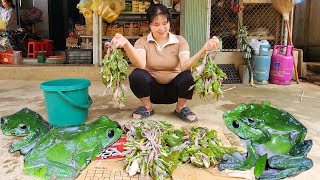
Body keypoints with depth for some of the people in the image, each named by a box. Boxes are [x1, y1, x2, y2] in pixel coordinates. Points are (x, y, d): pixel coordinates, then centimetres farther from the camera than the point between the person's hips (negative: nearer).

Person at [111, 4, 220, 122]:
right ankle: (147, 107, 0)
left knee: (189, 76, -30)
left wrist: (204, 50, -42)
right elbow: (140, 64, -28)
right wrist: (126, 45, -45)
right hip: (152, 89, 0)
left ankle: (181, 108, 0)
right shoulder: (142, 42, -6)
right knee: (137, 75, -29)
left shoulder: (179, 41, -5)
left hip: (174, 89, 0)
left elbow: (185, 66, -24)